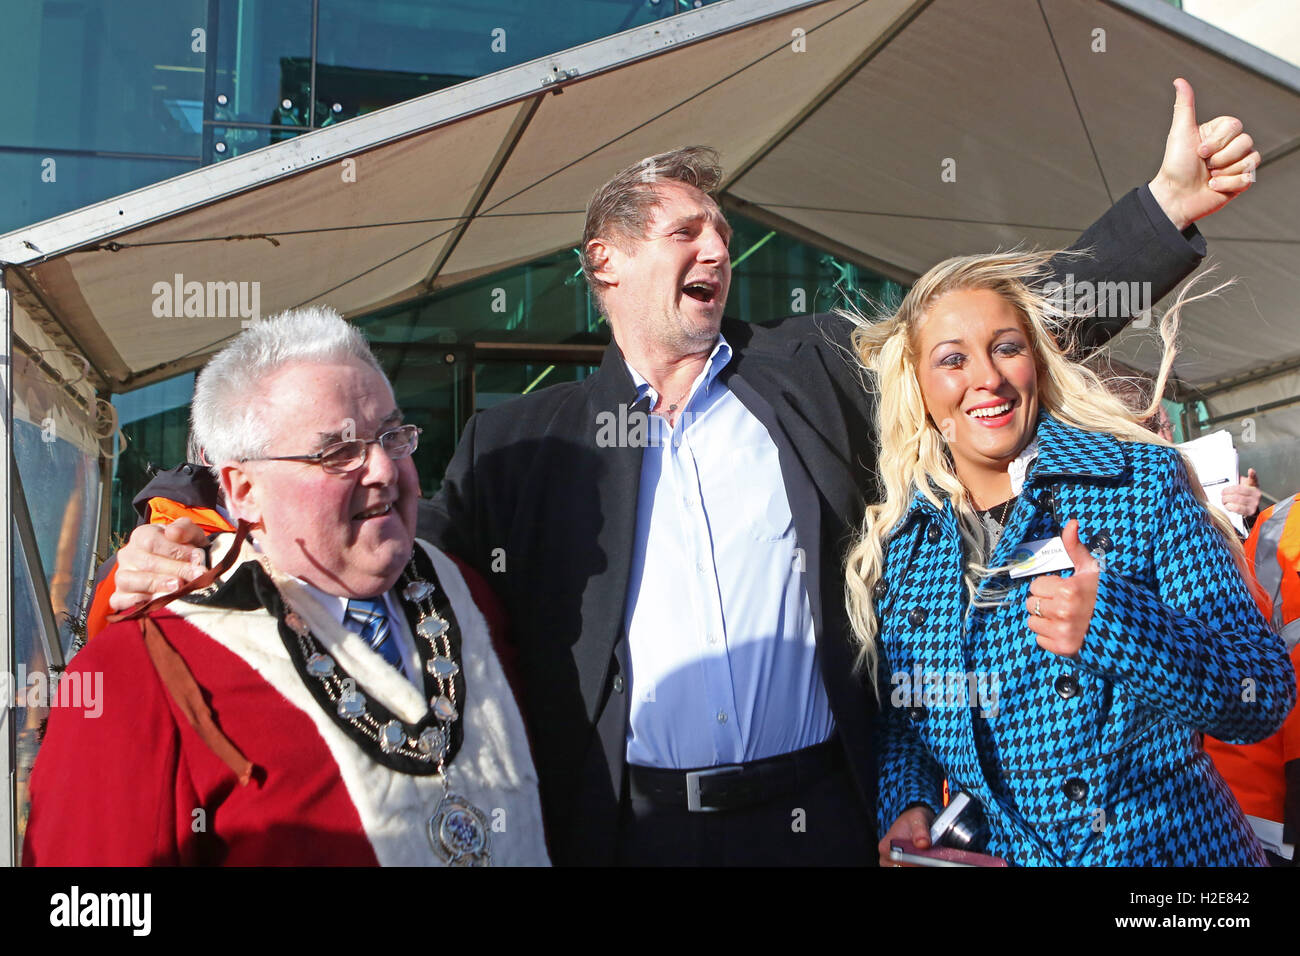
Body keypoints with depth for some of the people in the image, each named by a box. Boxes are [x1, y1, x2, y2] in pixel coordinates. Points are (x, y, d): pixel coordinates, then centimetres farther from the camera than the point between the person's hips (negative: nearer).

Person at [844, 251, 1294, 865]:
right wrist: (906, 806, -13)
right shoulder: (895, 544, -3)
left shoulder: (1144, 480, -10)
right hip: (992, 852, 2)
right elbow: (897, 724, 7)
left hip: (1171, 843, -2)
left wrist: (1120, 626, -29)